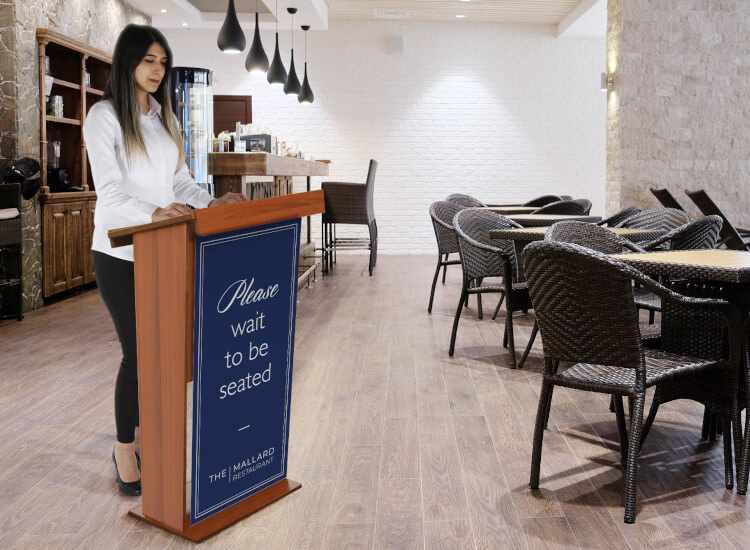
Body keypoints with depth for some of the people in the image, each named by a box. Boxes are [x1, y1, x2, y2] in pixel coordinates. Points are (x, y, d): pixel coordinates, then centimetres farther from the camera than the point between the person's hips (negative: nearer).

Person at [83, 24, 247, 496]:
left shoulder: (163, 117, 15)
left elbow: (179, 180, 14)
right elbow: (110, 190, -18)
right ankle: (125, 451, 12)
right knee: (138, 351, -4)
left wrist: (212, 202, -5)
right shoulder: (105, 116, -7)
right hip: (121, 254, -6)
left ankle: (144, 436, 25)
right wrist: (153, 213, -36)